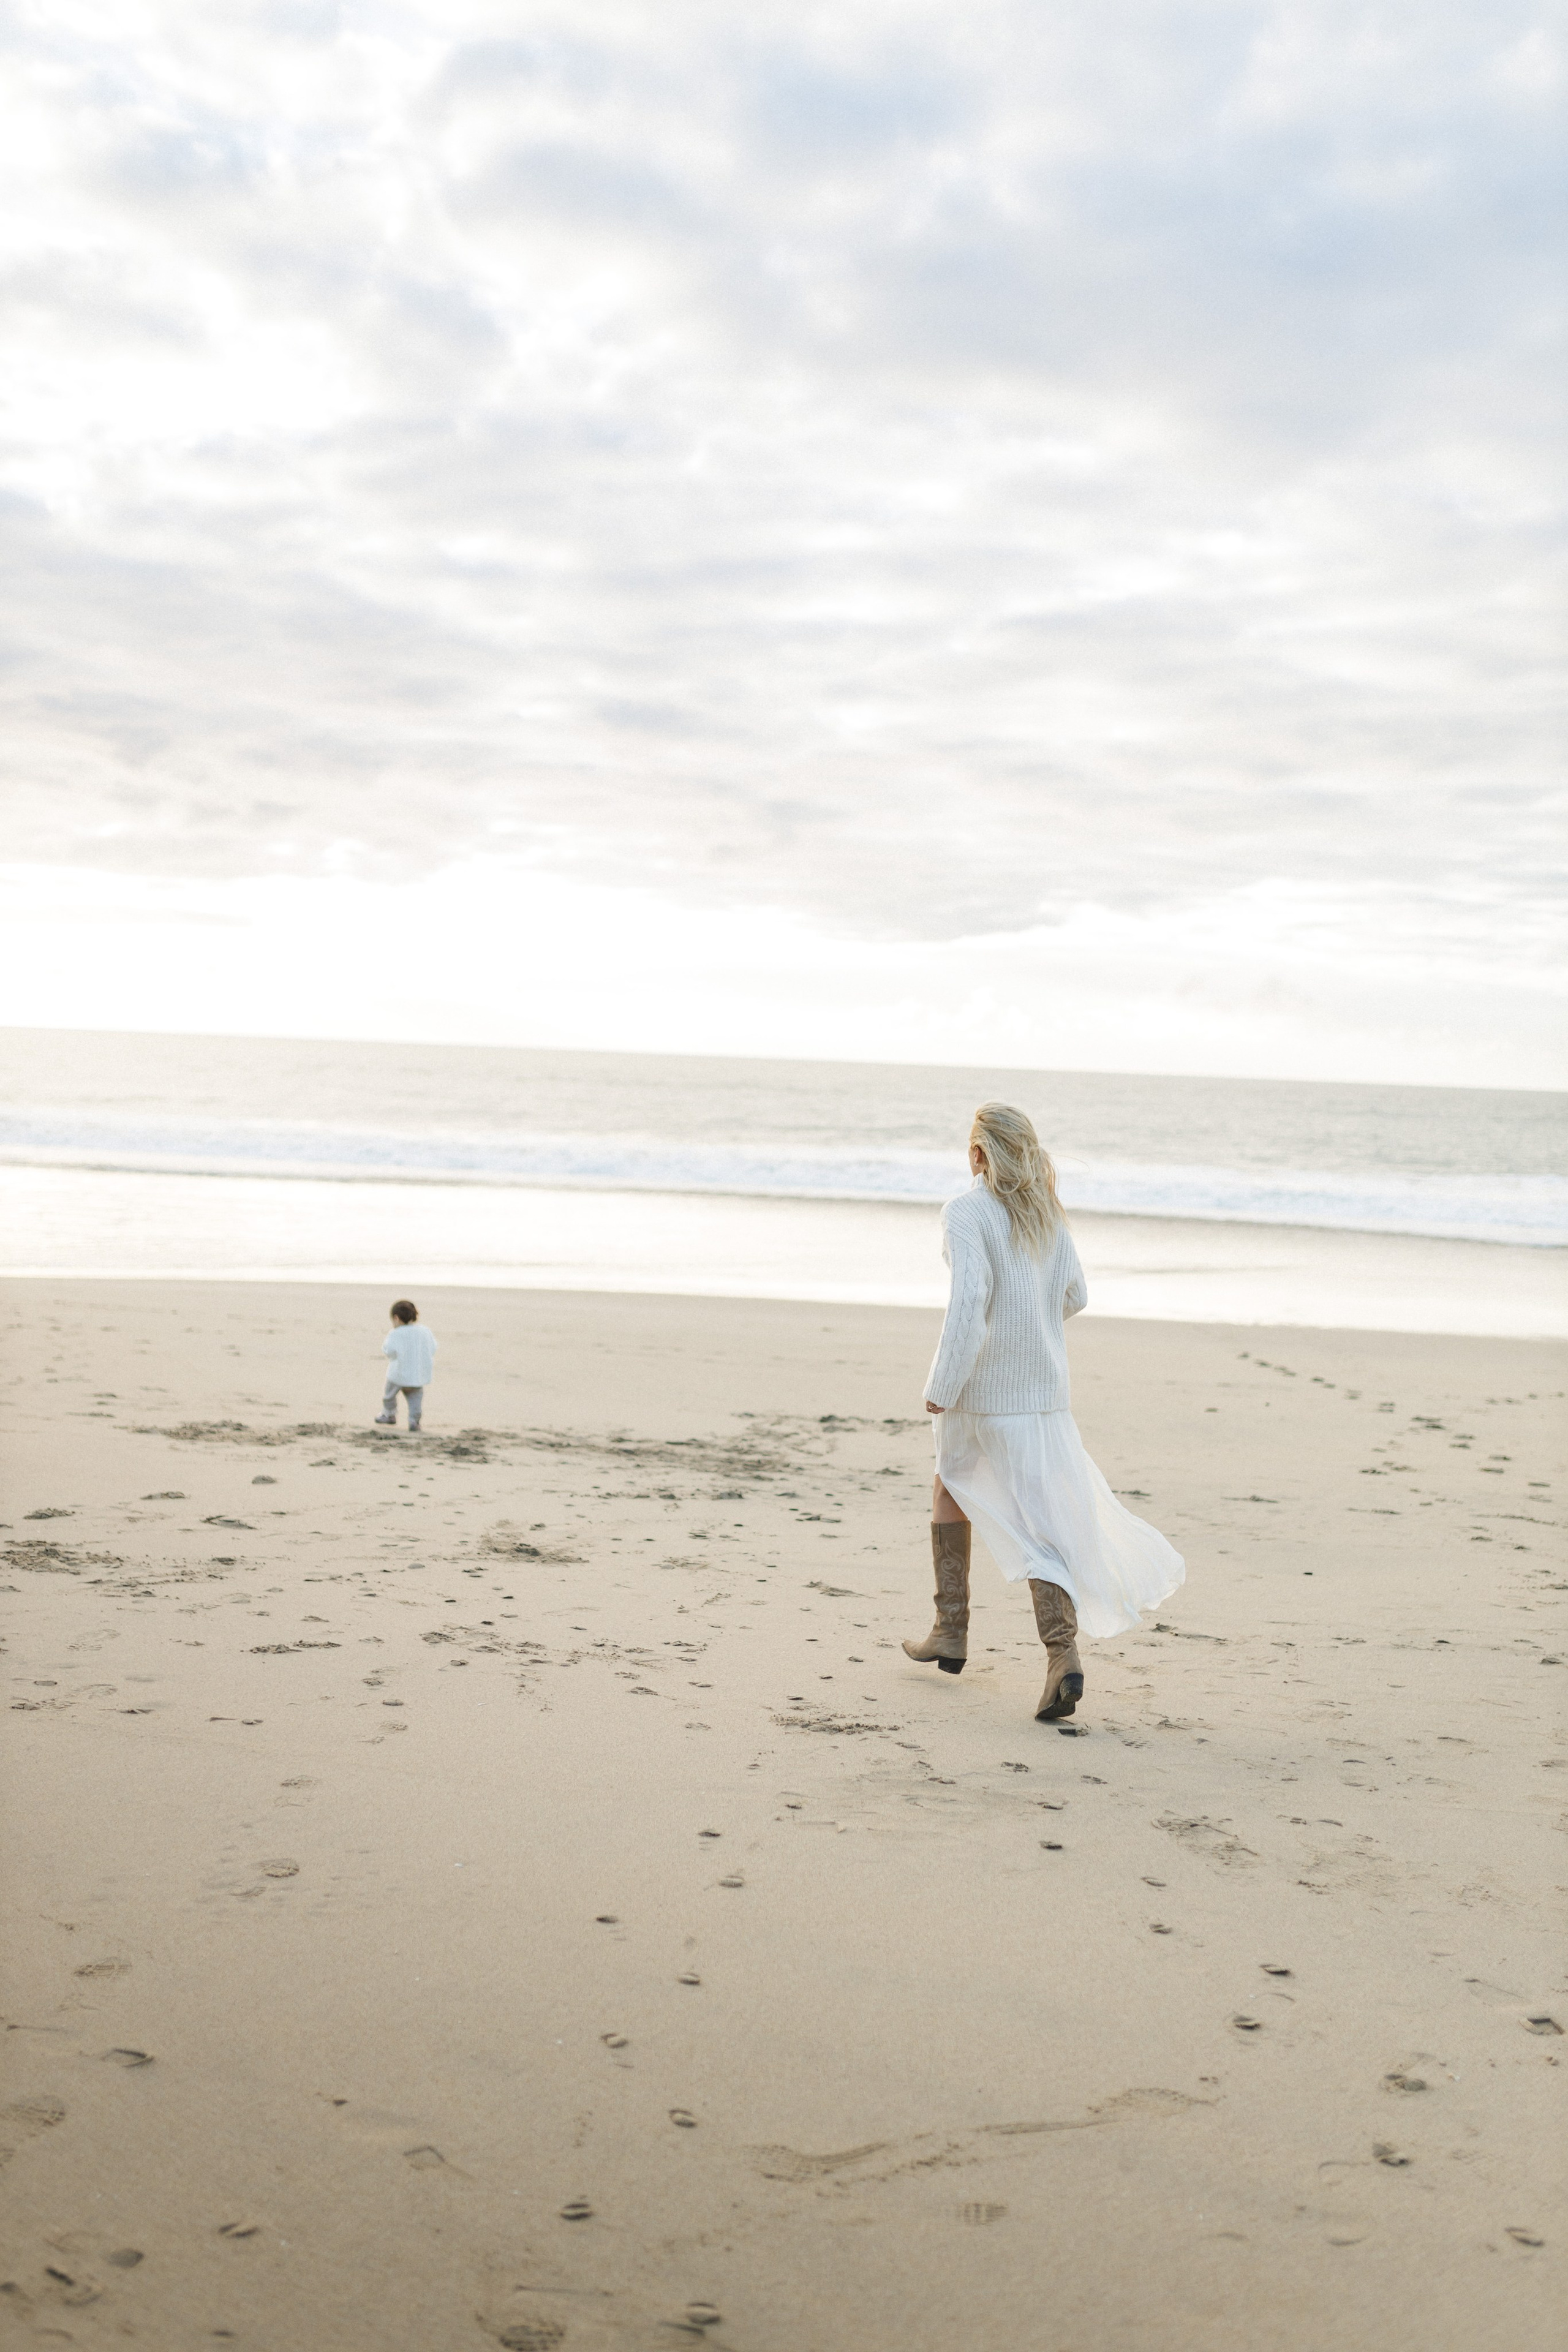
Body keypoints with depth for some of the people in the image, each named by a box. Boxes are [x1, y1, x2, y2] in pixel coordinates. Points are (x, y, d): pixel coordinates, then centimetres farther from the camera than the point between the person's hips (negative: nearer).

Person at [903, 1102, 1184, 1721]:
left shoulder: (967, 1213, -12)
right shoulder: (1047, 1213, 8)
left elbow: (968, 1298, -23)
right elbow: (1074, 1296, 15)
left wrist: (941, 1384, -19)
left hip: (981, 1388, -4)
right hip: (1044, 1386, 4)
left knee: (952, 1488, 20)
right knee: (1044, 1517, 1)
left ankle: (951, 1633, 25)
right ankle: (1063, 1653, -16)